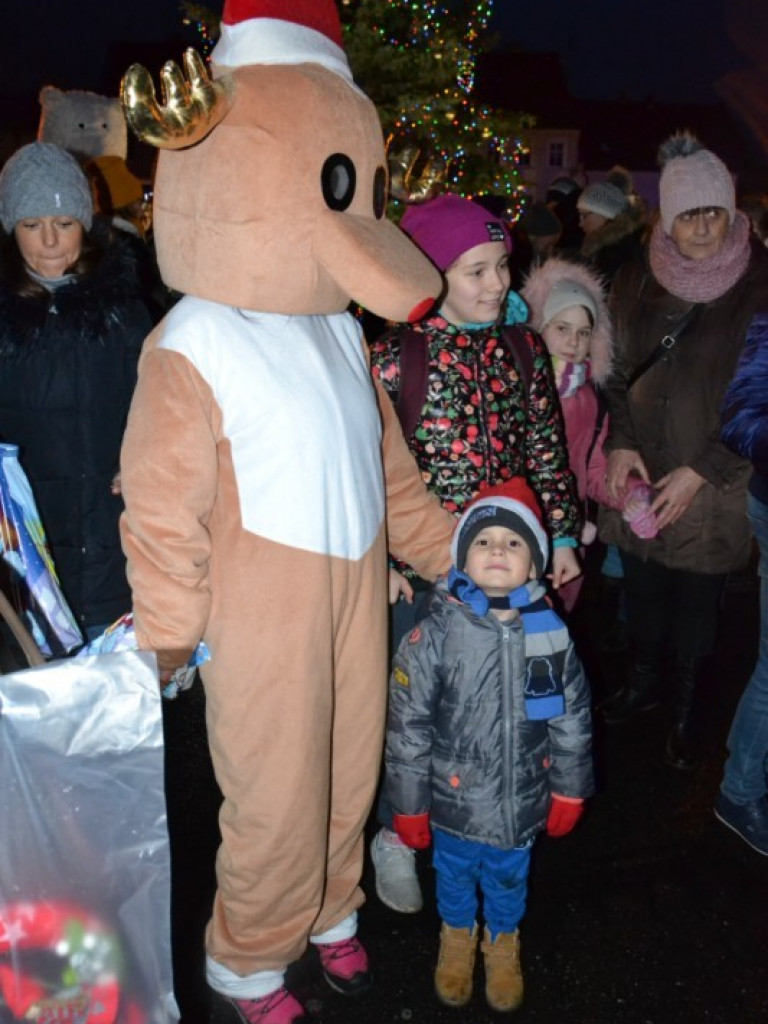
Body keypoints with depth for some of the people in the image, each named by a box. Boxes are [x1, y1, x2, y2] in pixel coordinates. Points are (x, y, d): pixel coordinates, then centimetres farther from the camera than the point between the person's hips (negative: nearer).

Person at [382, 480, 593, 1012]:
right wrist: (410, 805, -7)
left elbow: (573, 721, -1)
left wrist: (569, 791, 6)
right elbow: (408, 726, -13)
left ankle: (503, 943, 54)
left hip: (522, 803, 1)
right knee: (455, 873, 24)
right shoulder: (435, 634, -20)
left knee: (509, 878, 24)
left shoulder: (552, 633, -12)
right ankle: (458, 937, 54)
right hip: (455, 801, -1)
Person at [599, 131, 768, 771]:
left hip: (715, 482, -3)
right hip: (638, 473, 3)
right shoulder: (637, 281, 2)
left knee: (697, 600, 8)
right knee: (643, 588, 15)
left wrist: (700, 471, -13)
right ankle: (643, 683, 40)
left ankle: (686, 712, 30)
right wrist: (621, 444, -4)